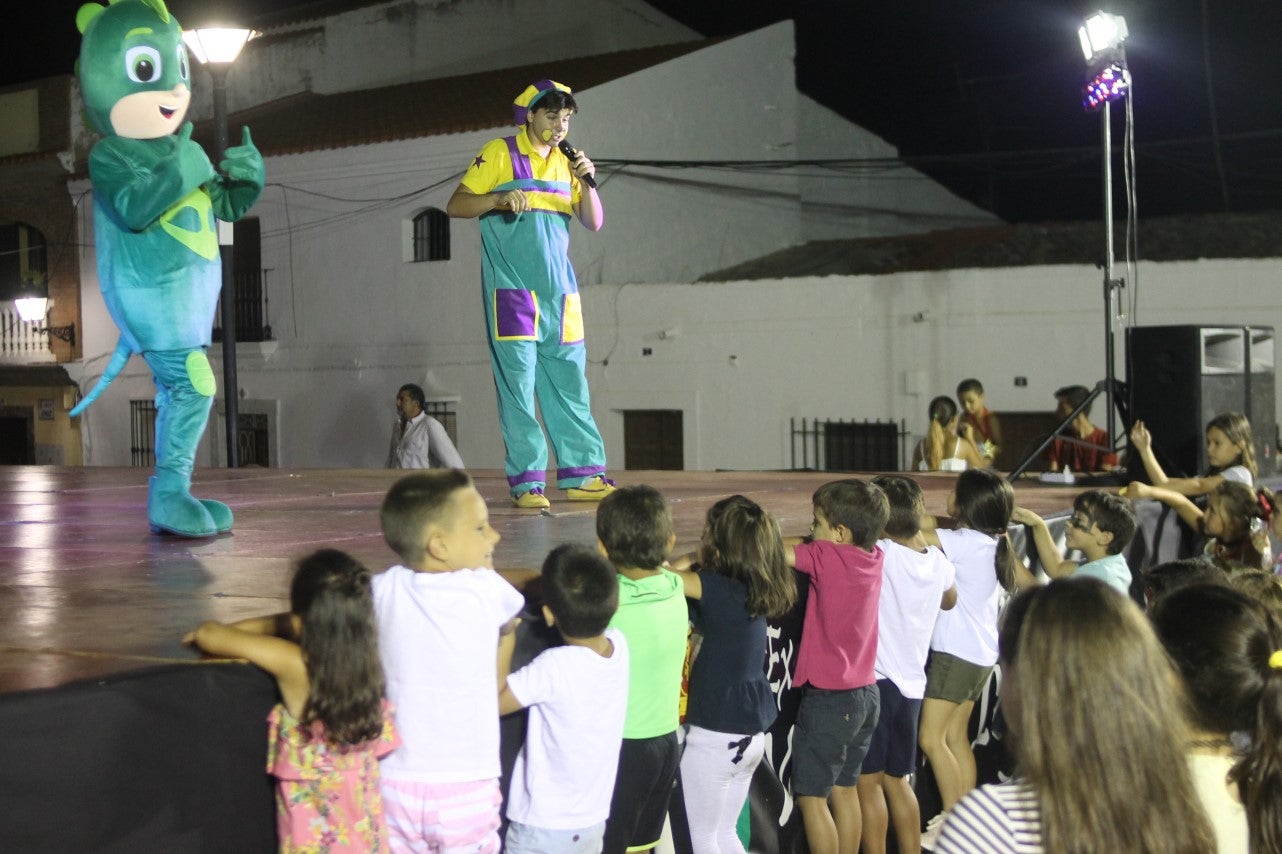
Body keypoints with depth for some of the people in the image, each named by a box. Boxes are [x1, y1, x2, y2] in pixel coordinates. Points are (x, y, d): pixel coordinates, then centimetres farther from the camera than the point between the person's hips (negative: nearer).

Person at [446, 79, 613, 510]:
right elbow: (455, 205, -2)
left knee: (570, 382, 5)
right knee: (518, 381, -7)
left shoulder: (565, 163, 17)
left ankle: (581, 475, 10)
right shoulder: (499, 154, 2)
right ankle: (526, 482, -5)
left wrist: (587, 183, -4)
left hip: (560, 289, 6)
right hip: (512, 288, -5)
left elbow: (593, 222, 13)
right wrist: (499, 198, -18)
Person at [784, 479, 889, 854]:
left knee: (811, 798, 2)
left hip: (828, 698, -8)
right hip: (865, 693, 8)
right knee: (845, 789, 18)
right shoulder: (873, 556, -1)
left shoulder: (827, 556, -20)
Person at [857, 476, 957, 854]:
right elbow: (949, 600, 27)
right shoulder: (938, 561, 4)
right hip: (912, 683, 7)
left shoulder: (881, 555, -16)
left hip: (876, 681, -7)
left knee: (867, 781, 0)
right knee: (897, 780, 18)